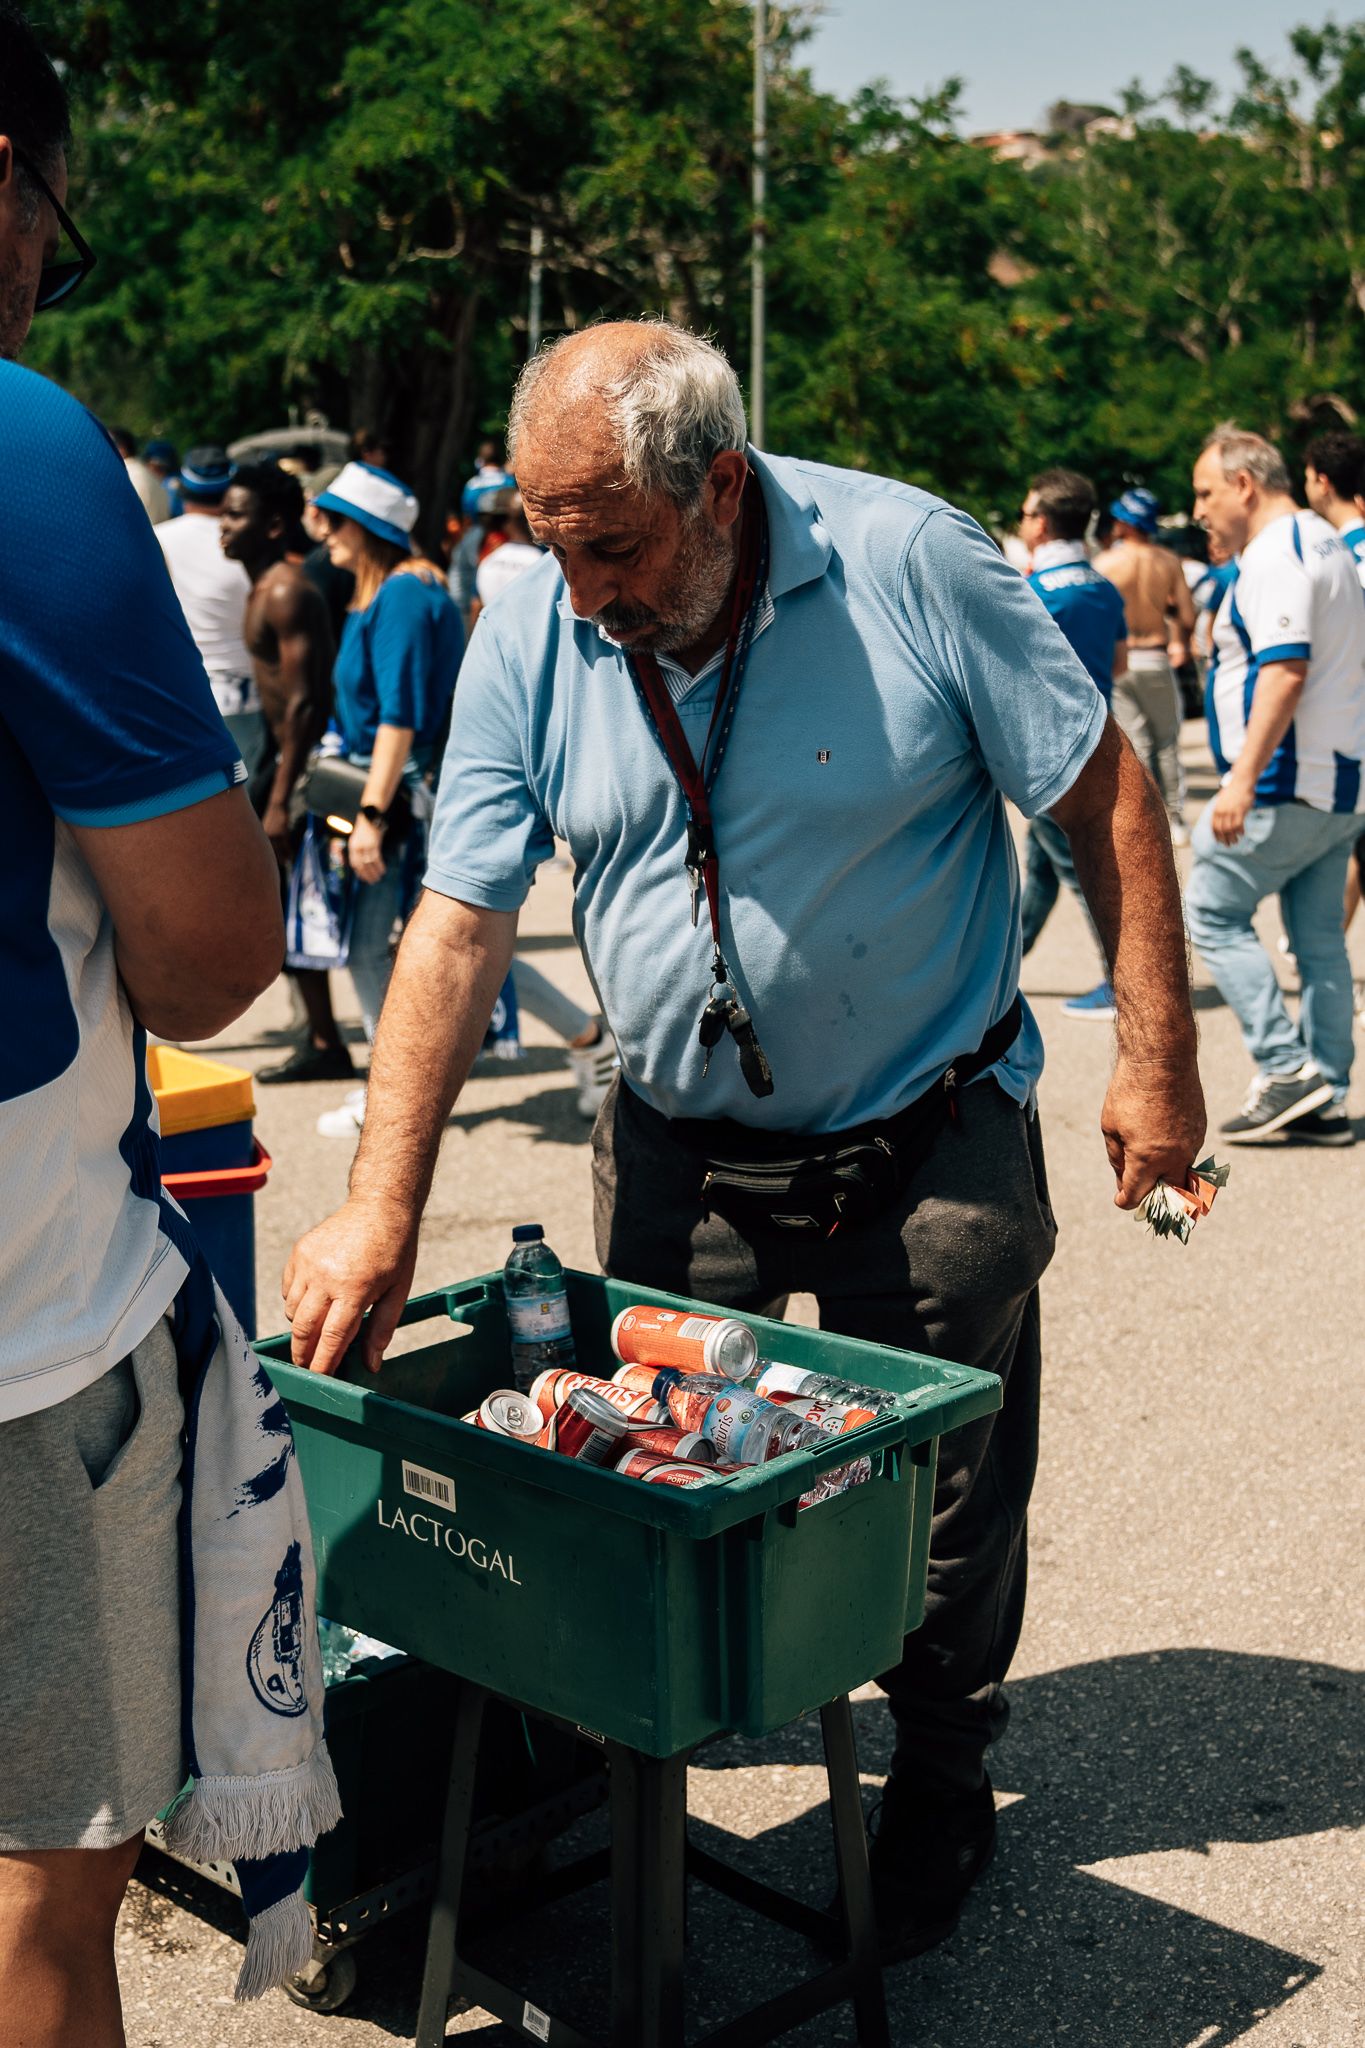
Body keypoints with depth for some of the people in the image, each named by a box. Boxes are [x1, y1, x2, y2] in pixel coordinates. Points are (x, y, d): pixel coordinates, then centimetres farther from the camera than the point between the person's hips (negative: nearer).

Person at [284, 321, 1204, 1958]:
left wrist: (1154, 1061, -9)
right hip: (676, 1146, 3)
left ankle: (940, 1792, 32)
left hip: (932, 1142, -2)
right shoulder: (530, 636, -9)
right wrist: (380, 1209, -14)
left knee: (947, 1508, 7)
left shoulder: (911, 564, -17)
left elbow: (1103, 798, -8)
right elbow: (458, 925, -9)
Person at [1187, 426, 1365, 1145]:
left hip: (1287, 786, -10)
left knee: (1213, 914, -1)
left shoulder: (1275, 555, -14)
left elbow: (1285, 670, -25)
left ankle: (1287, 1067, -5)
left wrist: (1243, 777, -28)